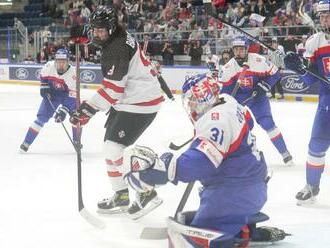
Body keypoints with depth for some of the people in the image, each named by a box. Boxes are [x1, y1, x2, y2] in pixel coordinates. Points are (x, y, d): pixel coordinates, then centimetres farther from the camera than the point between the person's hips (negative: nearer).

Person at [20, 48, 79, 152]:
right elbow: (43, 76, 4)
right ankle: (26, 142, -2)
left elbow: (72, 96, -34)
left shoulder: (72, 73, -32)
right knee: (42, 117, -7)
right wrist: (44, 87, -7)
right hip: (52, 94, 1)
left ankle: (76, 142, 1)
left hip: (67, 94, -1)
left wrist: (63, 111, -40)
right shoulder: (49, 66, -24)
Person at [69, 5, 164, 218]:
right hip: (128, 99, 11)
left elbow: (112, 89, -26)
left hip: (140, 103, -11)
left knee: (114, 147, -14)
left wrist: (88, 109, -26)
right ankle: (122, 196, 22)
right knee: (111, 145, 13)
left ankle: (146, 193, -7)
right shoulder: (117, 40, 9)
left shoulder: (118, 49, -23)